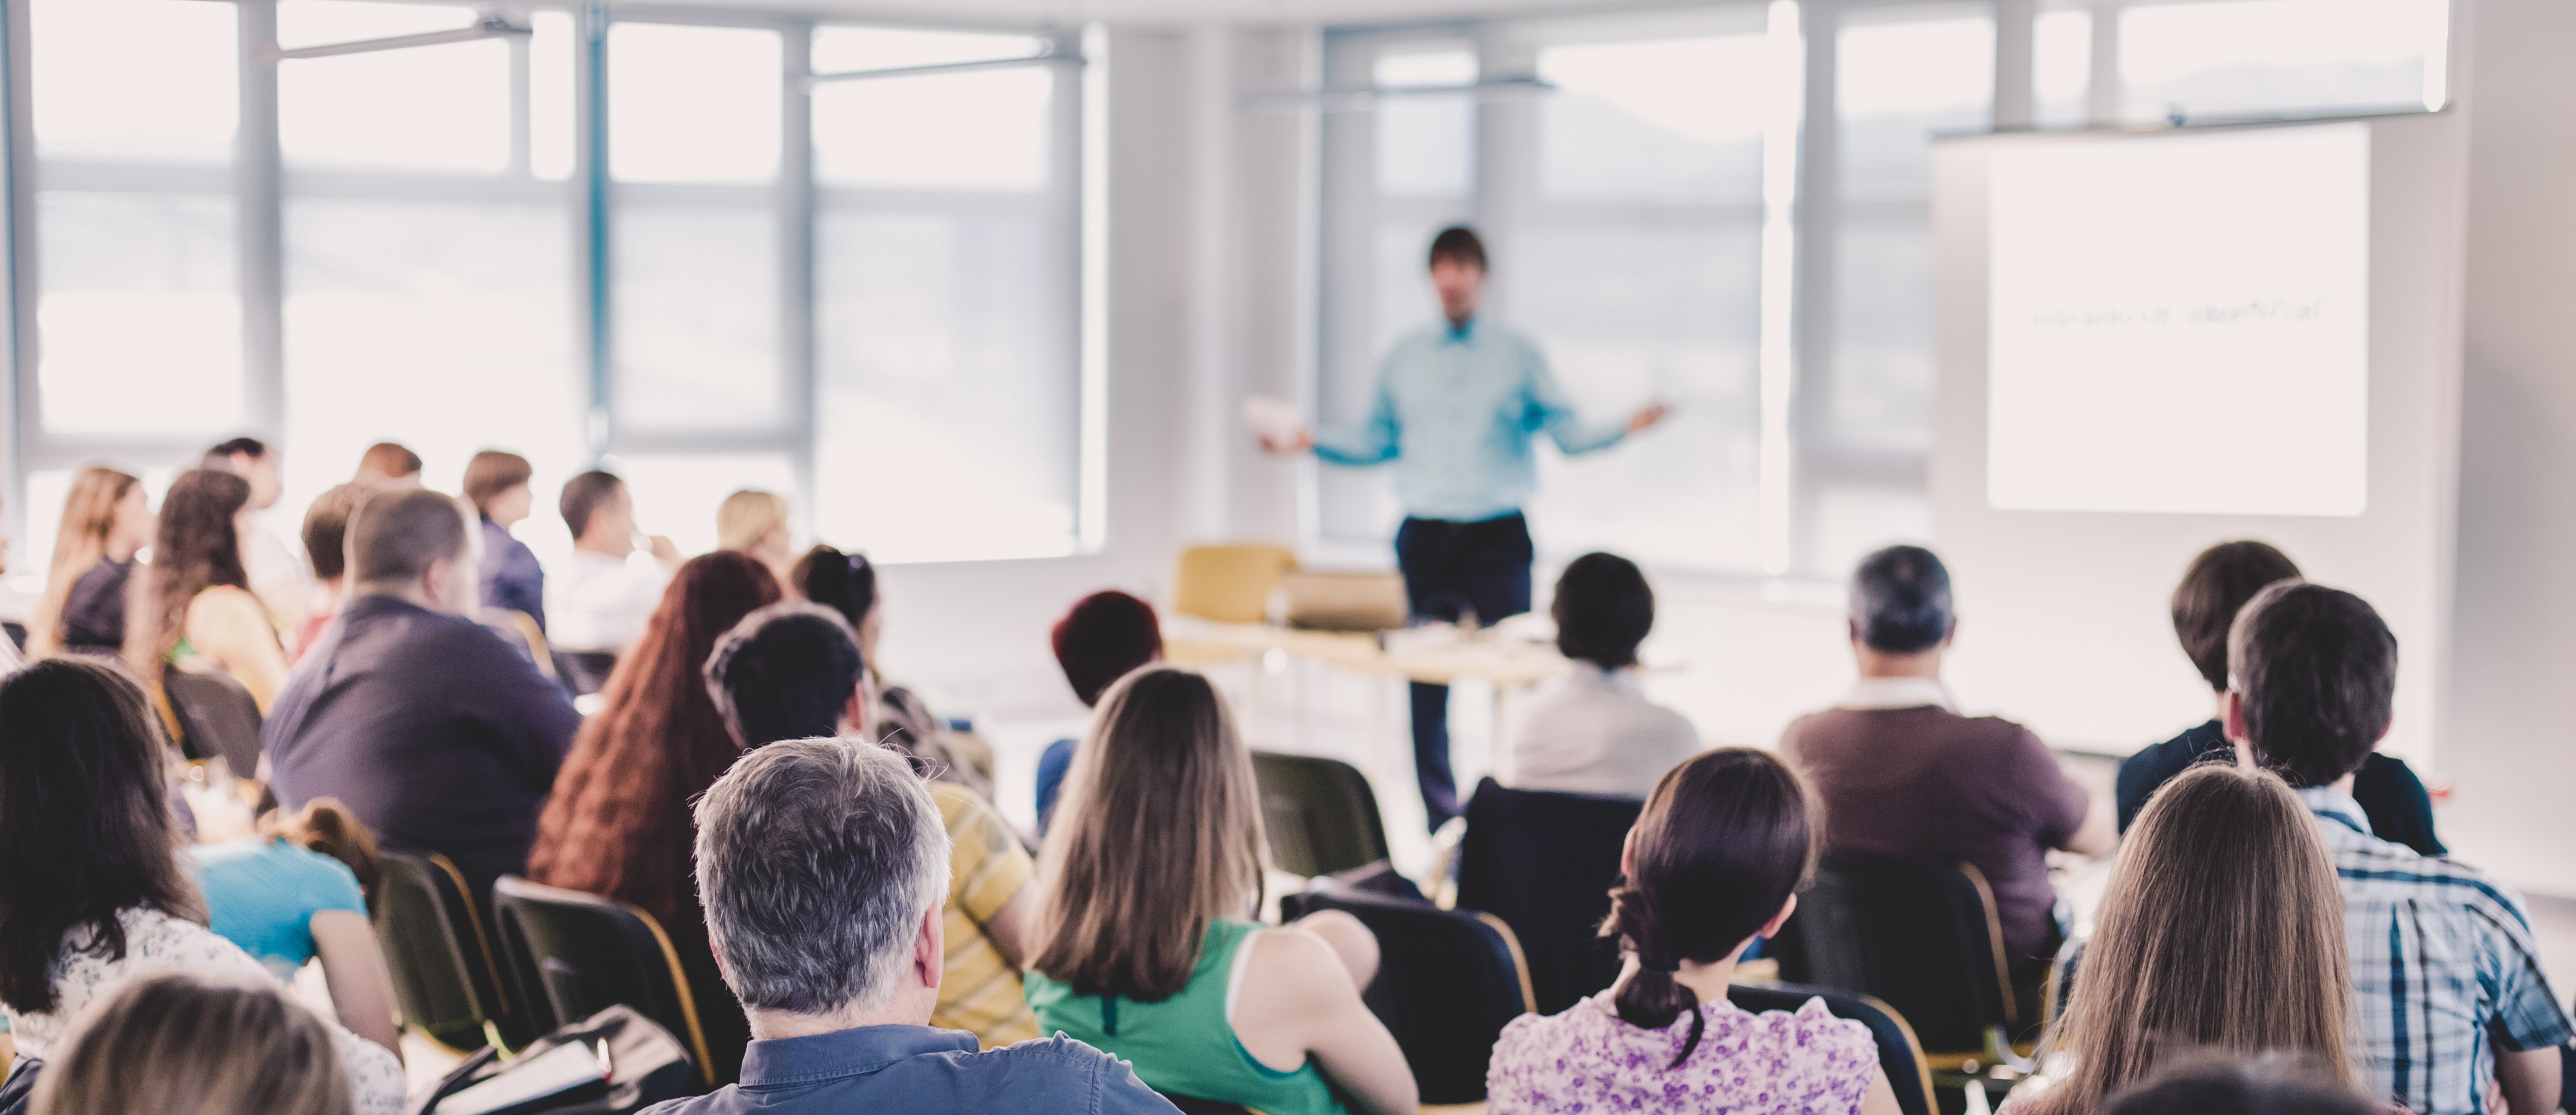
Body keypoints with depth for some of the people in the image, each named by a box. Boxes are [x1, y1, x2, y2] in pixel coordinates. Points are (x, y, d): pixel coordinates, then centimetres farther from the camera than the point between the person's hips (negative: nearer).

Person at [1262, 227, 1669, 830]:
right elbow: (1376, 439, 18)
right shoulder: (1404, 357, 13)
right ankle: (1440, 825, 9)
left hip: (1497, 537, -2)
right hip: (1425, 537, 2)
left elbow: (1565, 429, 1)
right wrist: (1311, 441, 7)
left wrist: (1624, 427, -16)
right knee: (1426, 687, 2)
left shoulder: (1518, 354, 6)